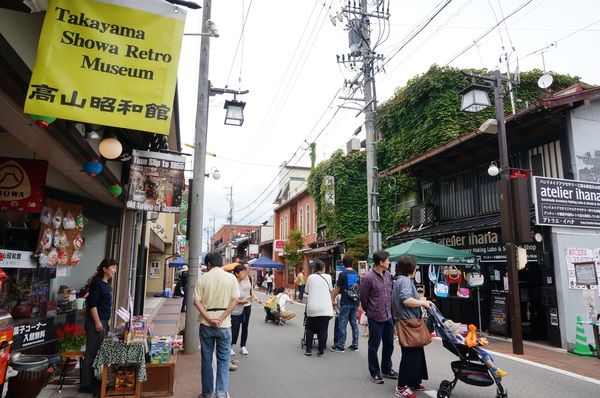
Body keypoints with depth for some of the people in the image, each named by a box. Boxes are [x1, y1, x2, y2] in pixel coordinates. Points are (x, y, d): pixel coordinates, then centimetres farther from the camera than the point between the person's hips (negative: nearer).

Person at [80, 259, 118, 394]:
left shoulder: (106, 284, 14)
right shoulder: (97, 283, -14)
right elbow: (92, 304, -19)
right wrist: (97, 322, -21)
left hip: (103, 322, 9)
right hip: (96, 322, -9)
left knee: (97, 352, 16)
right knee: (91, 353, -2)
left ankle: (91, 379, 27)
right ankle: (86, 384, 7)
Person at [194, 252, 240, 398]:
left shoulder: (203, 278, -2)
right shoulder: (231, 278, -3)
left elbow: (196, 301, -7)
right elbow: (235, 300, -9)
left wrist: (209, 319, -11)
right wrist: (221, 318, -11)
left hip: (206, 324, 1)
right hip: (224, 325, 0)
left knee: (206, 359, 13)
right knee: (223, 360, 10)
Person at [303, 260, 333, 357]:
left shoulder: (310, 277, 2)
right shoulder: (327, 277, -2)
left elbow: (307, 291, 8)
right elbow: (331, 290, 9)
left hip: (312, 308, 2)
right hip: (325, 308, -2)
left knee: (310, 329, 13)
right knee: (323, 330, 5)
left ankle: (308, 350, 17)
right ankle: (321, 351, 9)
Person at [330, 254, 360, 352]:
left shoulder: (342, 274, -9)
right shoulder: (356, 274, 8)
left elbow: (337, 290, -7)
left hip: (345, 302, -6)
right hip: (355, 302, 6)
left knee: (343, 324, 0)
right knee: (354, 323, 11)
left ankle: (340, 346, 4)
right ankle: (355, 345, 17)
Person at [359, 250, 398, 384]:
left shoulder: (387, 274, 2)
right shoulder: (368, 278, -19)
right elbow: (363, 298, -9)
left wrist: (389, 308, 14)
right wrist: (370, 311, 4)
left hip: (388, 315, 7)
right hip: (375, 318, -7)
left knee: (389, 344, 18)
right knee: (374, 346, 7)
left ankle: (387, 369, 36)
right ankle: (375, 373, 22)